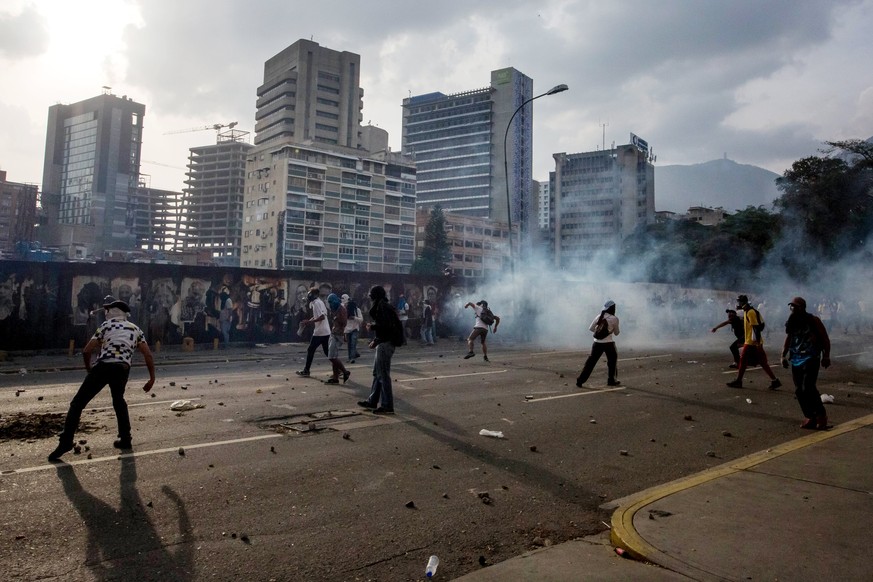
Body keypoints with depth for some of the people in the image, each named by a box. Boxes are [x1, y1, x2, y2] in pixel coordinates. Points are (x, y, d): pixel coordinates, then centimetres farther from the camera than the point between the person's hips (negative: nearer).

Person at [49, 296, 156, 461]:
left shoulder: (107, 325, 14)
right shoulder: (136, 329, 20)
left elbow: (86, 351, 9)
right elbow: (148, 355, 9)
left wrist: (88, 367, 28)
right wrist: (152, 378, 14)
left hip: (103, 366, -3)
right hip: (123, 369, 3)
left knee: (78, 403, 5)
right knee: (118, 401, 28)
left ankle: (66, 441, -7)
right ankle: (125, 439, 23)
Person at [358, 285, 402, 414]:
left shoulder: (382, 306, -13)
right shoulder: (383, 306, 17)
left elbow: (386, 326, -22)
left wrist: (372, 326, -9)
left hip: (385, 344, -10)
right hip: (384, 343, 10)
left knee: (383, 375, -6)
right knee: (377, 373, 16)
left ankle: (387, 406, -1)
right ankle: (372, 401, 25)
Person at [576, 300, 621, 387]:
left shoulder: (599, 317, 5)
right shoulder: (614, 319, -4)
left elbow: (590, 328, 8)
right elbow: (616, 333, 7)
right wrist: (619, 330, 28)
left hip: (597, 343, 3)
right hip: (609, 343, -3)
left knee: (591, 361, 6)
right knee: (612, 360, 20)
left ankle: (580, 381, 1)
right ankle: (611, 380, 28)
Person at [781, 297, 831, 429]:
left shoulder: (813, 320, -5)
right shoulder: (791, 322, 10)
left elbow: (825, 339, -3)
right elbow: (787, 341, 15)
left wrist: (826, 356, -8)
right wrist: (783, 356, 6)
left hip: (811, 359, -6)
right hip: (796, 359, 6)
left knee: (808, 388, -15)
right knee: (799, 390, 4)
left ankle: (821, 415, 2)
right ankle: (809, 417, 15)